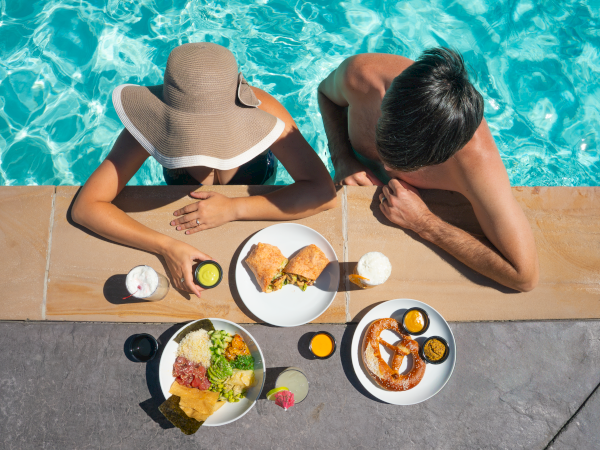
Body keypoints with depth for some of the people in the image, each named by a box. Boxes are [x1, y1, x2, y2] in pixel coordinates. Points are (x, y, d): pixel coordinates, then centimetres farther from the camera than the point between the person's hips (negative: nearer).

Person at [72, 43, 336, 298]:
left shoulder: (262, 110, -37)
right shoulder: (154, 122, -35)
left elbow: (323, 193, -40)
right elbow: (85, 207, -35)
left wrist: (233, 209, -43)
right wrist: (166, 247, -47)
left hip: (252, 211, 0)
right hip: (184, 214, 0)